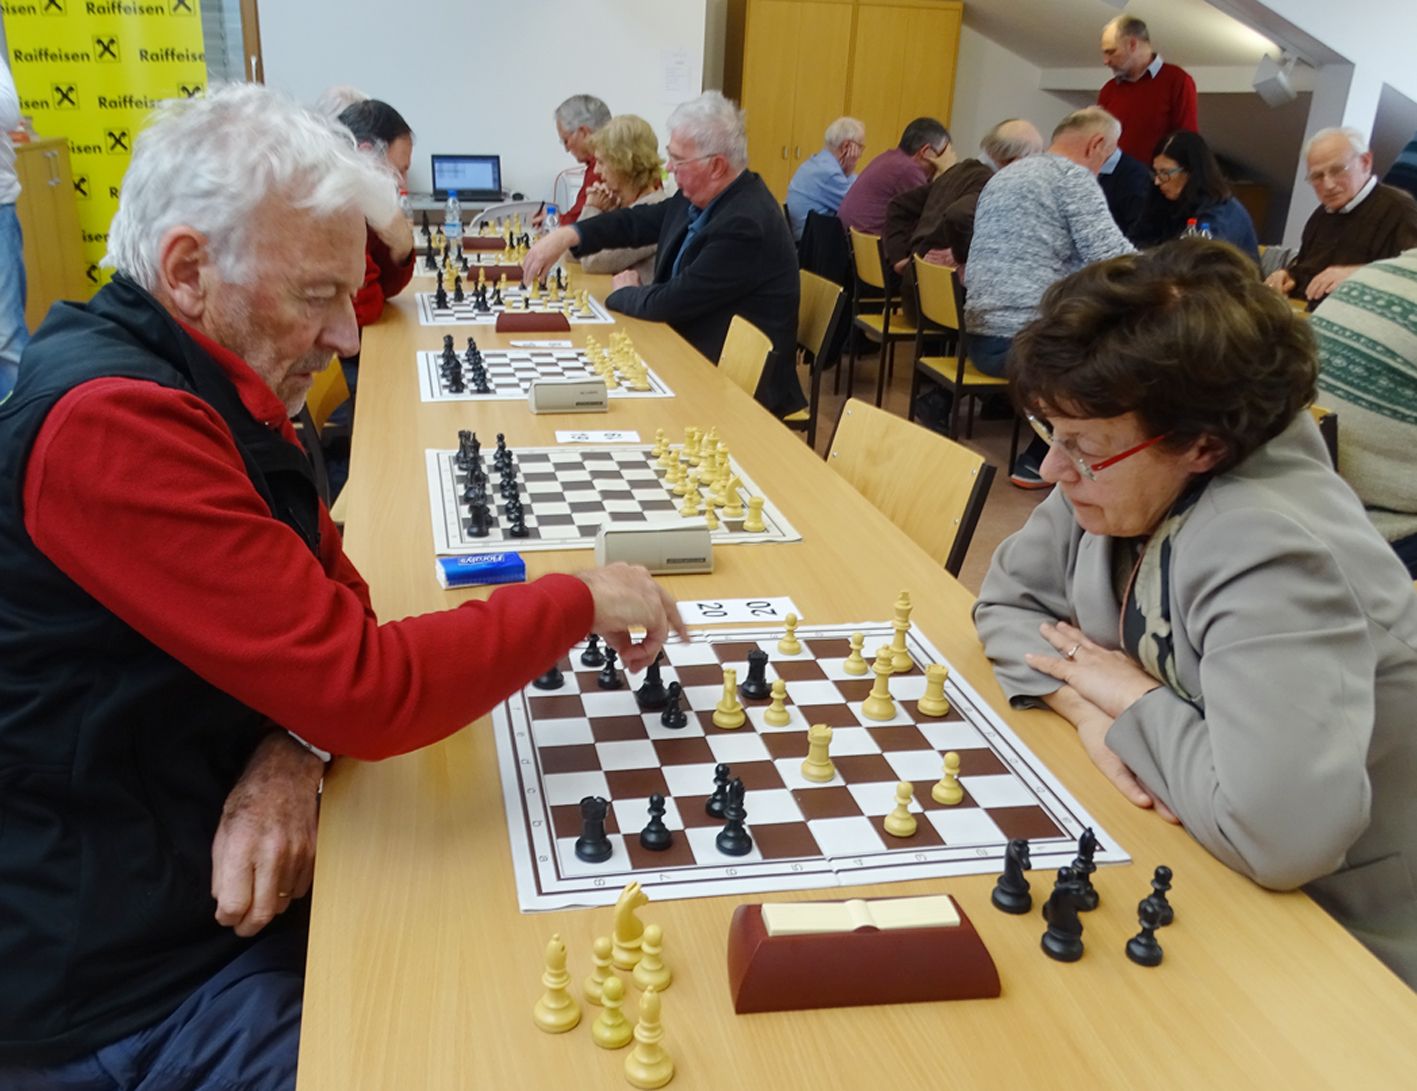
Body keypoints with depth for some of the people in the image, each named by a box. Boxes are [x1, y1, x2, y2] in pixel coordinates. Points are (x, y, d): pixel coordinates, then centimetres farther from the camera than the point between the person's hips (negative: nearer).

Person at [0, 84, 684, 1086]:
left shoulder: (204, 390, 3)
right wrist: (579, 602, -17)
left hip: (214, 886, 8)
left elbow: (333, 596, 5)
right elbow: (365, 688, -31)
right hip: (130, 978, -8)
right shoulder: (111, 423, -28)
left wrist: (293, 750, -15)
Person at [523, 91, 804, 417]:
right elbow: (638, 221, 12)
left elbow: (671, 302, -23)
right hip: (694, 353, 8)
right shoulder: (698, 198, 0)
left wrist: (623, 293, -3)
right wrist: (567, 235, -3)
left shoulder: (745, 224, -26)